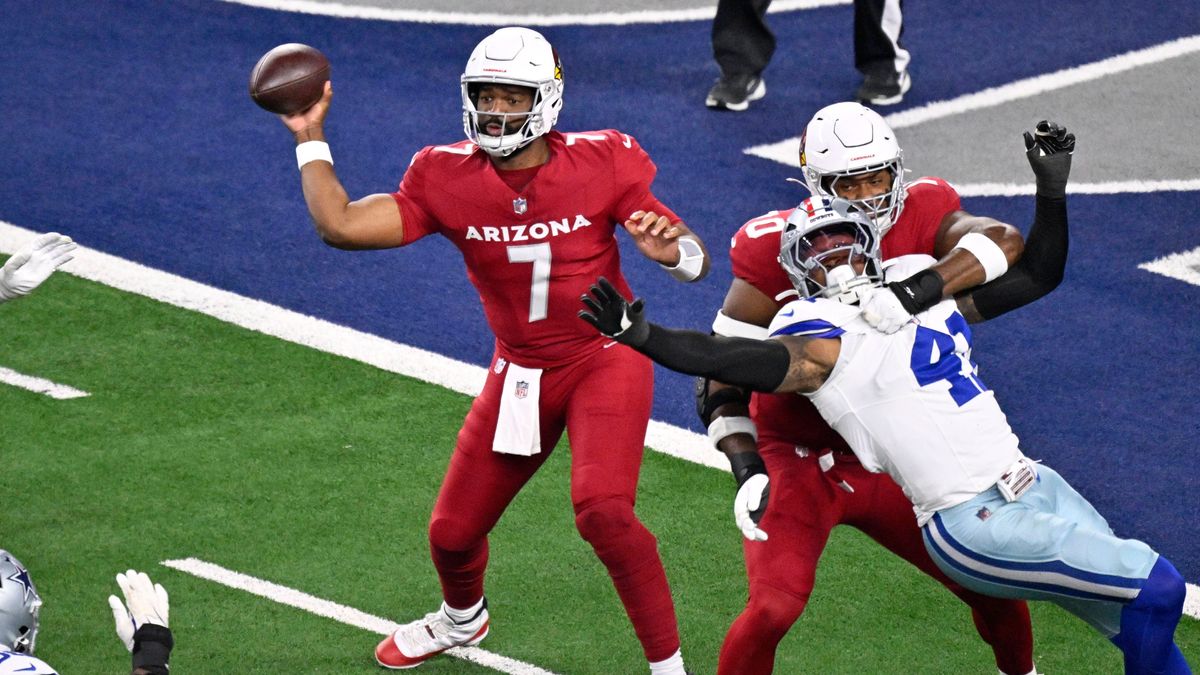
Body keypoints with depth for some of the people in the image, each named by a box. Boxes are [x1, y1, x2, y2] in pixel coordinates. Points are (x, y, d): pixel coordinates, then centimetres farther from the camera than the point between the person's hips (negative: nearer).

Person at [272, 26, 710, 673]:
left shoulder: (600, 164, -15)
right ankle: (462, 620, 49)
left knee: (602, 509, -28)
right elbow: (339, 225, -16)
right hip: (519, 372, 4)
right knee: (452, 532, 11)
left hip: (605, 359, -4)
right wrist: (310, 137, -13)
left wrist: (665, 246, -34)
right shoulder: (447, 179, -9)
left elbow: (697, 261, -11)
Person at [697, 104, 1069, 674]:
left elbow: (1002, 242, -31)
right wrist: (745, 466, -28)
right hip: (799, 460, -3)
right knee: (773, 608, -22)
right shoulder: (778, 251, -17)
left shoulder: (919, 216, -11)